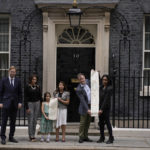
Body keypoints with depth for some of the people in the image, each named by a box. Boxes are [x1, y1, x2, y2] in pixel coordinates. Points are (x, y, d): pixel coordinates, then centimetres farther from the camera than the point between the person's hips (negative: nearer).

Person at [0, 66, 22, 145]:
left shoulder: (18, 81, 7)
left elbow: (20, 92, 10)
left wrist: (20, 102, 1)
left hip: (14, 104, 3)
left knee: (13, 121, 7)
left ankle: (11, 137, 15)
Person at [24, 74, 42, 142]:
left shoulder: (38, 87, 8)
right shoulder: (27, 87, -3)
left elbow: (40, 97, 13)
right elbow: (25, 98, -5)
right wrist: (27, 108, -10)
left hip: (37, 103, 4)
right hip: (30, 103, -4)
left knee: (35, 121, 5)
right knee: (30, 120, -6)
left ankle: (33, 135, 12)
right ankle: (31, 136, -2)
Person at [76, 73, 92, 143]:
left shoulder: (87, 81, -1)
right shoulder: (78, 89, -19)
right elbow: (82, 100, -23)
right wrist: (87, 109, -29)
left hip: (91, 105, 6)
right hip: (84, 107, -6)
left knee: (88, 122, 12)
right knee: (83, 122, 0)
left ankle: (85, 137, 21)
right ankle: (81, 137, 11)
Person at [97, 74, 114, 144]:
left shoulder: (109, 88, -12)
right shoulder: (101, 87, 9)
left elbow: (106, 99, -16)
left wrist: (102, 109, -19)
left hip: (106, 108, -7)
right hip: (100, 107, 7)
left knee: (107, 122, -3)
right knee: (101, 122, 8)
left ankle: (111, 138, 5)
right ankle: (102, 137, 16)